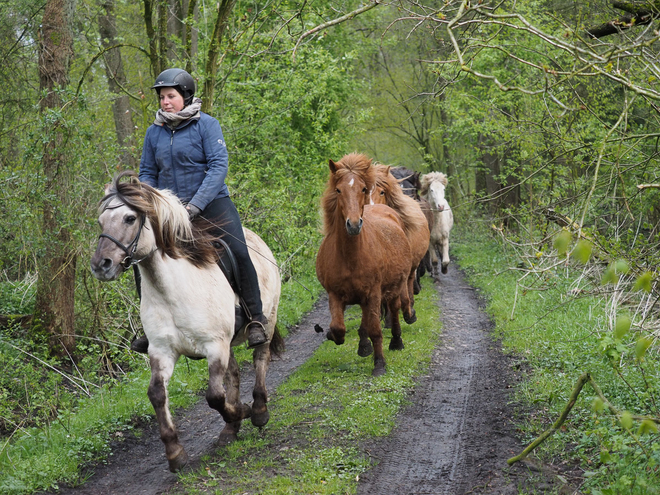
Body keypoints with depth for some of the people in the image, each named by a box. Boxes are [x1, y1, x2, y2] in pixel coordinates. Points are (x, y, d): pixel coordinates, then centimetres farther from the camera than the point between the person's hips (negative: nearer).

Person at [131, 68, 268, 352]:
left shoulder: (206, 125, -6)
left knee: (238, 253, -22)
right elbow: (147, 174, 14)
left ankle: (255, 320, -7)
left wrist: (195, 205, -24)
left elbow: (218, 166, -14)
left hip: (211, 202, -4)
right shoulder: (154, 132, 8)